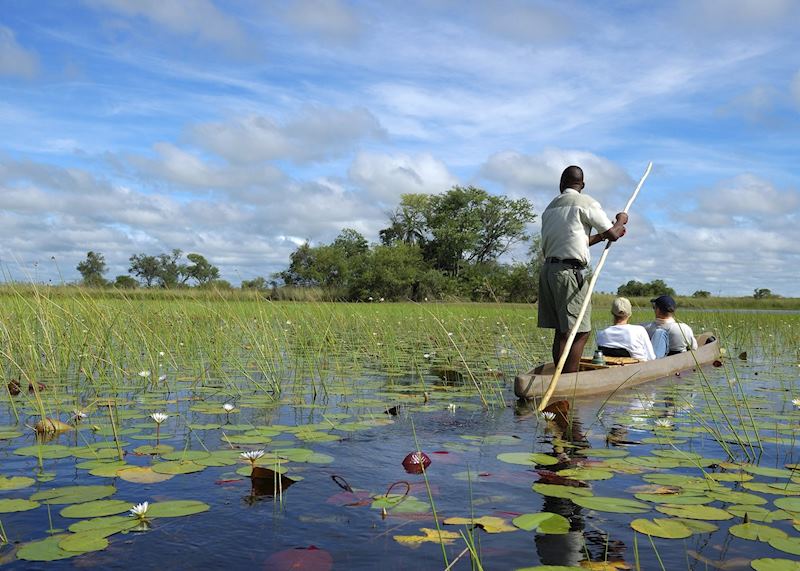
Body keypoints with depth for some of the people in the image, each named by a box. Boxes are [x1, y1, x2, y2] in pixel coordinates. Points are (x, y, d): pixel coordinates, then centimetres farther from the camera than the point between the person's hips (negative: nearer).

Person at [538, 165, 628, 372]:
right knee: (580, 332, -6)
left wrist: (601, 236, 28)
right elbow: (613, 234, 0)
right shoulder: (586, 203, -3)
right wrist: (621, 220, 20)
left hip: (548, 269, 8)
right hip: (569, 271, -8)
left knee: (561, 331, 11)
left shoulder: (551, 207, 19)